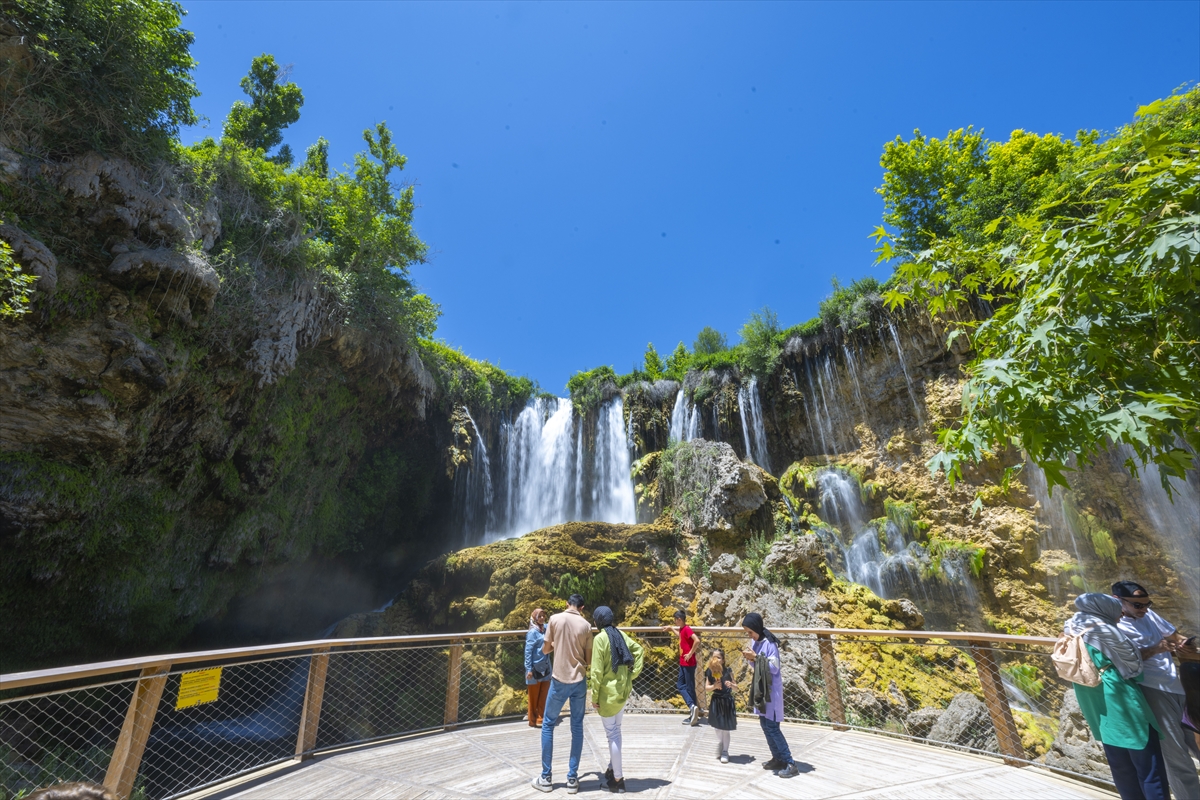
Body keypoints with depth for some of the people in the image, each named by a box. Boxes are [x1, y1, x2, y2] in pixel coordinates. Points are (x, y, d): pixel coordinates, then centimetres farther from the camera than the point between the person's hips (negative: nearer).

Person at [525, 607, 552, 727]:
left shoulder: (545, 629, 4)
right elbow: (528, 651, -15)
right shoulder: (533, 632, -14)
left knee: (544, 695, 11)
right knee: (534, 696, 9)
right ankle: (534, 720, 21)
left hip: (545, 667, 6)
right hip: (535, 668, -6)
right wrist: (529, 669, -17)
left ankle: (541, 718, 24)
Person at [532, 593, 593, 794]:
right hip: (579, 681, 1)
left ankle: (545, 778, 19)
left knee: (548, 724, 14)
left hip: (559, 680, -1)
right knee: (577, 727, 13)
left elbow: (545, 650, 1)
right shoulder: (586, 625, -3)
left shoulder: (555, 619, -7)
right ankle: (572, 778, 17)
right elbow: (589, 660, 2)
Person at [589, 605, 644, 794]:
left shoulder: (600, 638, -18)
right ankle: (612, 770, 34)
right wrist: (632, 674, 3)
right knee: (615, 731, 21)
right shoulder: (621, 634, 2)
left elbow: (596, 671, -18)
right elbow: (638, 650, 1)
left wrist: (594, 696, -10)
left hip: (608, 692, -7)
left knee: (612, 734, 5)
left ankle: (618, 780, 14)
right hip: (623, 689, 7)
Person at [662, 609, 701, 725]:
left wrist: (690, 653, -25)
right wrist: (671, 628, 31)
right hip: (683, 663, 10)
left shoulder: (687, 629, -19)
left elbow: (697, 641, -33)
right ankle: (692, 706, 13)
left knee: (690, 688, -1)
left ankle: (694, 713, 6)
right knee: (680, 685, 13)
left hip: (689, 664, -10)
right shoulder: (682, 629, 9)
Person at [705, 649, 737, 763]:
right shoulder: (710, 672, -9)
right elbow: (707, 687, -7)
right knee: (718, 728, 17)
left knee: (725, 729, 4)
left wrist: (731, 685, -25)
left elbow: (736, 687, -5)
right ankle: (719, 750, 38)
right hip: (716, 702, 2)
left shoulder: (728, 671, -13)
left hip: (727, 702, -2)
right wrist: (714, 686, -24)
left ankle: (725, 752, 21)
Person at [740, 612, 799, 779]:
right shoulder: (755, 642, 5)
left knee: (772, 727, -6)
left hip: (772, 690, -8)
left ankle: (790, 764, 4)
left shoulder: (769, 643, -19)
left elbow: (774, 668, -21)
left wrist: (755, 657, -26)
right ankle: (778, 759, 25)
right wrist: (750, 659, -9)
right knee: (765, 725, 12)